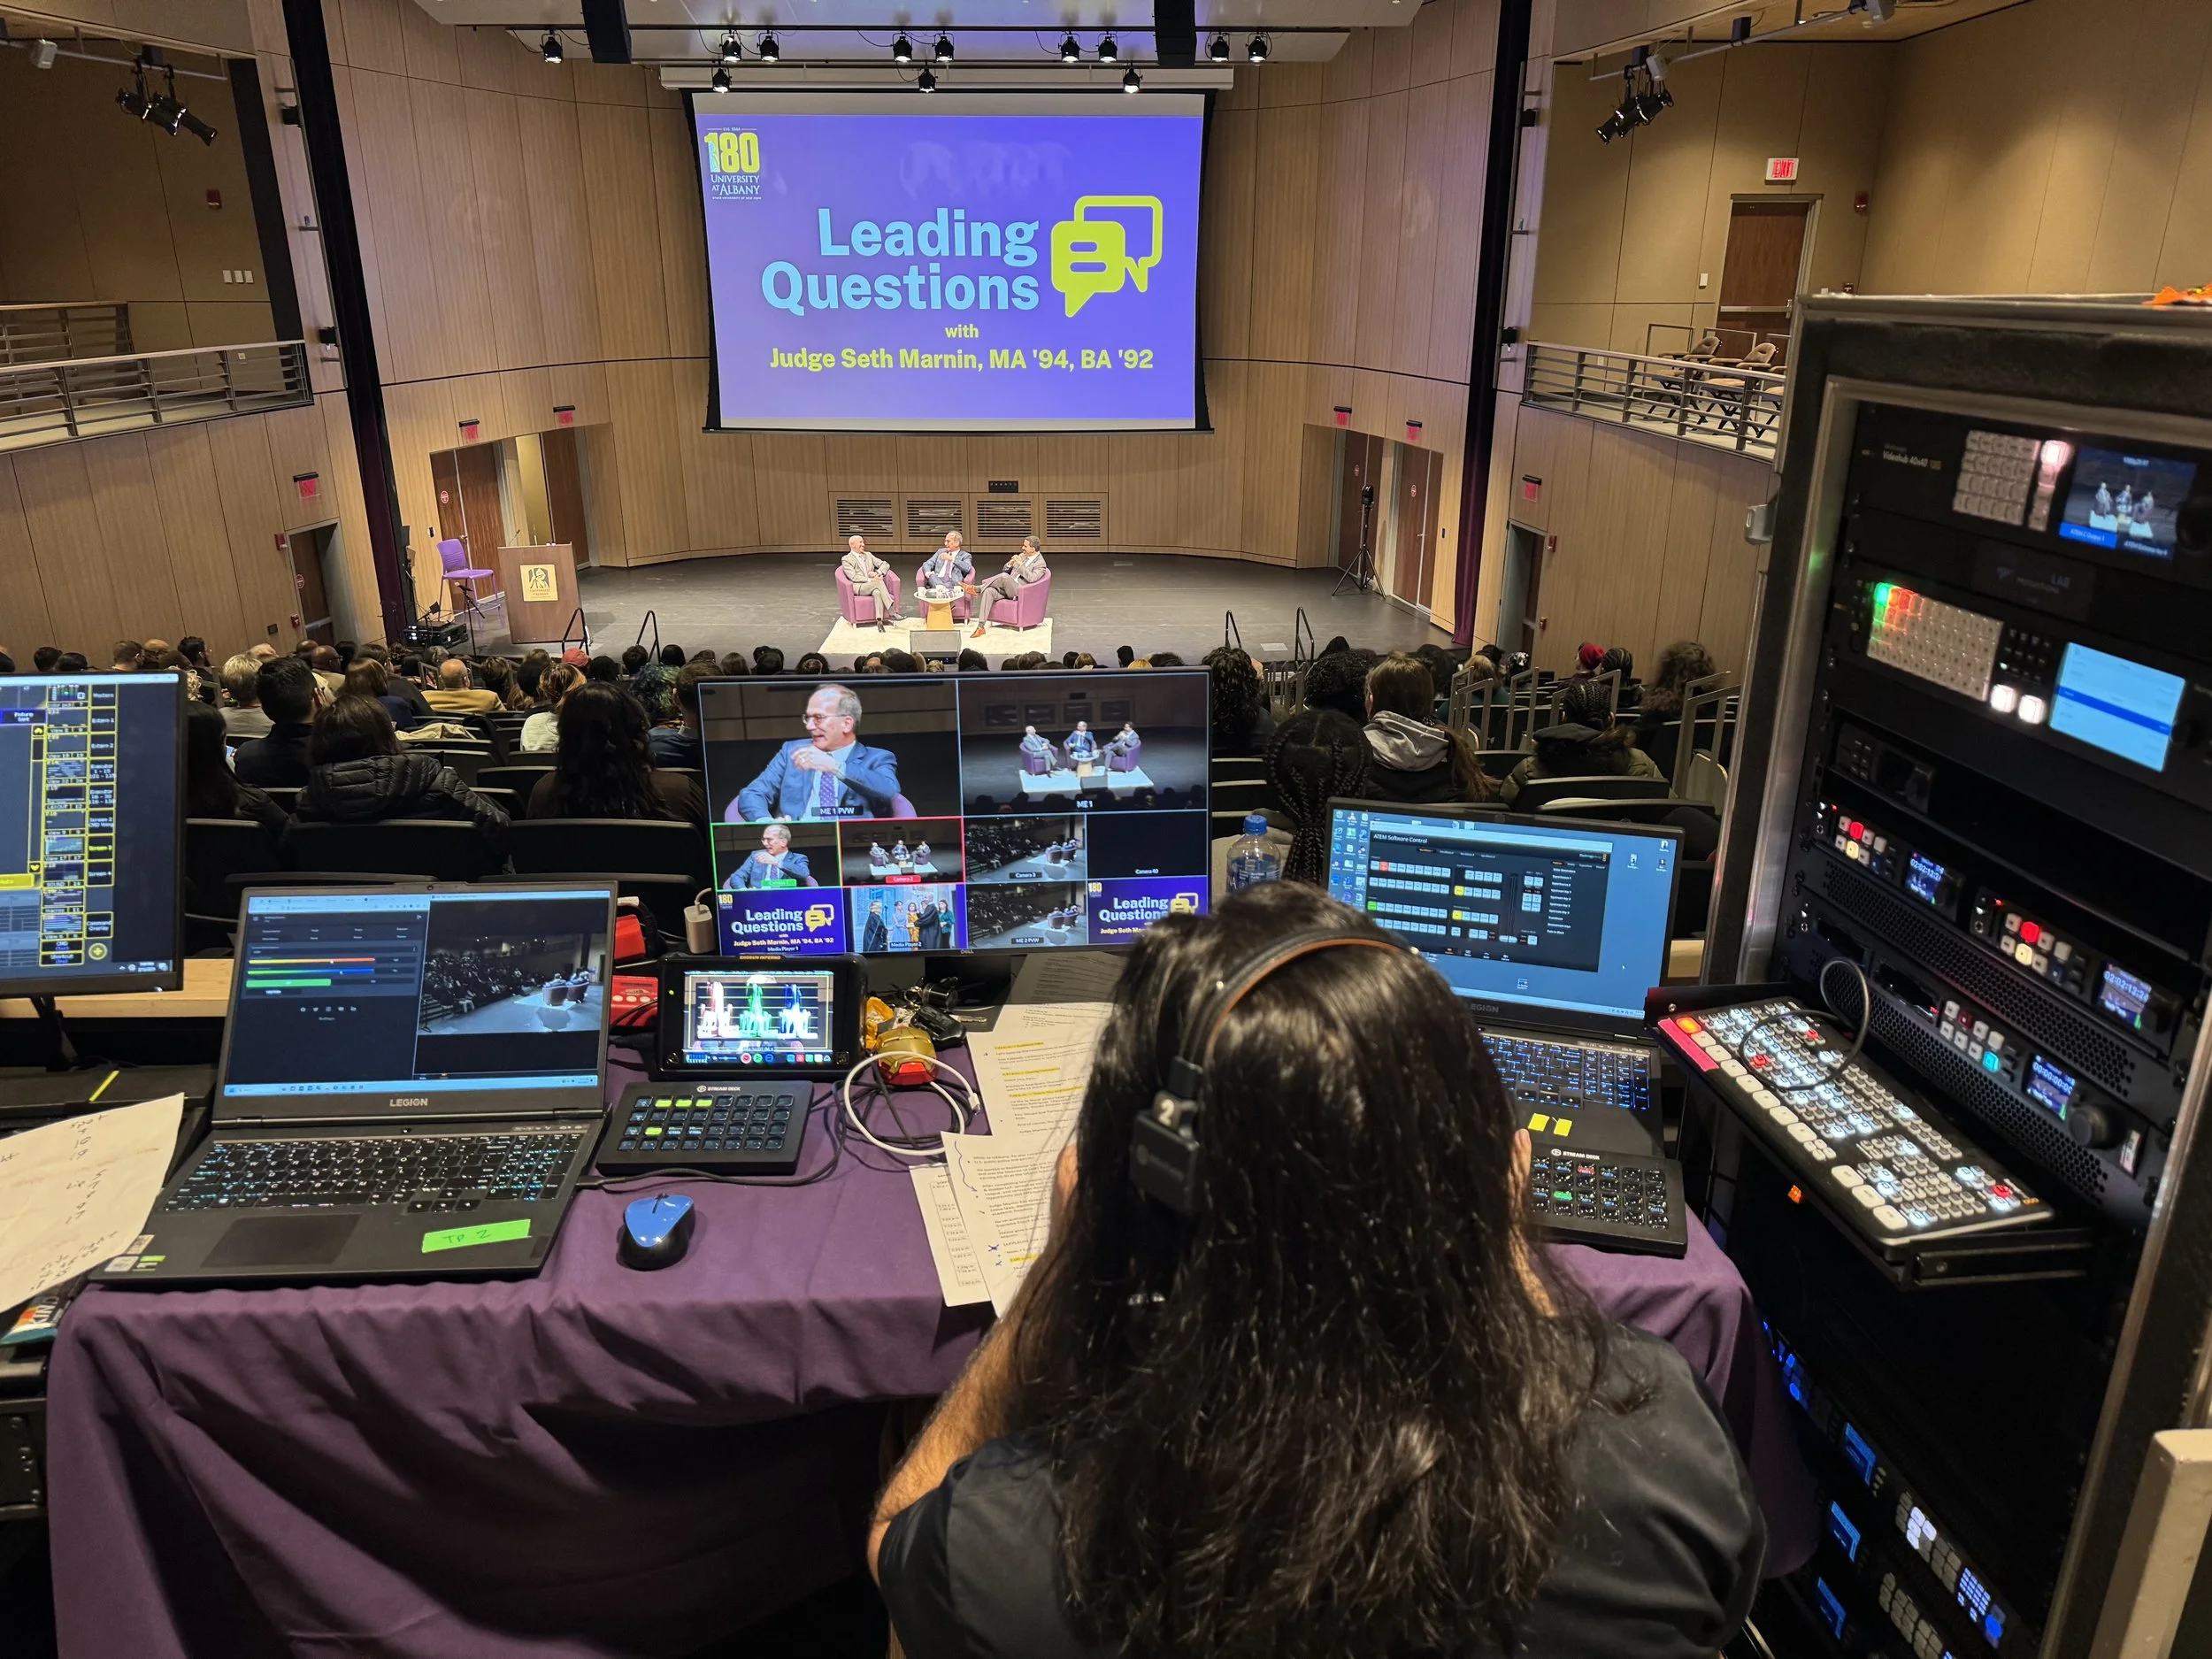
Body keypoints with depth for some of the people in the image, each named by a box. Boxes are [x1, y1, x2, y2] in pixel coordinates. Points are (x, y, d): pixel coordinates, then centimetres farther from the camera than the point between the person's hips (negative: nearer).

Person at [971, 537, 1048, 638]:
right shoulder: (1022, 556, 17)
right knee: (988, 591, -23)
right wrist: (1010, 563, -3)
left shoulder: (1040, 564, -4)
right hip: (1007, 588, 7)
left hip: (1019, 592, -7)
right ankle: (981, 627, -27)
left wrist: (1020, 564, -20)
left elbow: (1031, 578, -21)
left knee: (1004, 576, -34)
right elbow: (1005, 570, 19)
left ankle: (977, 589, -19)